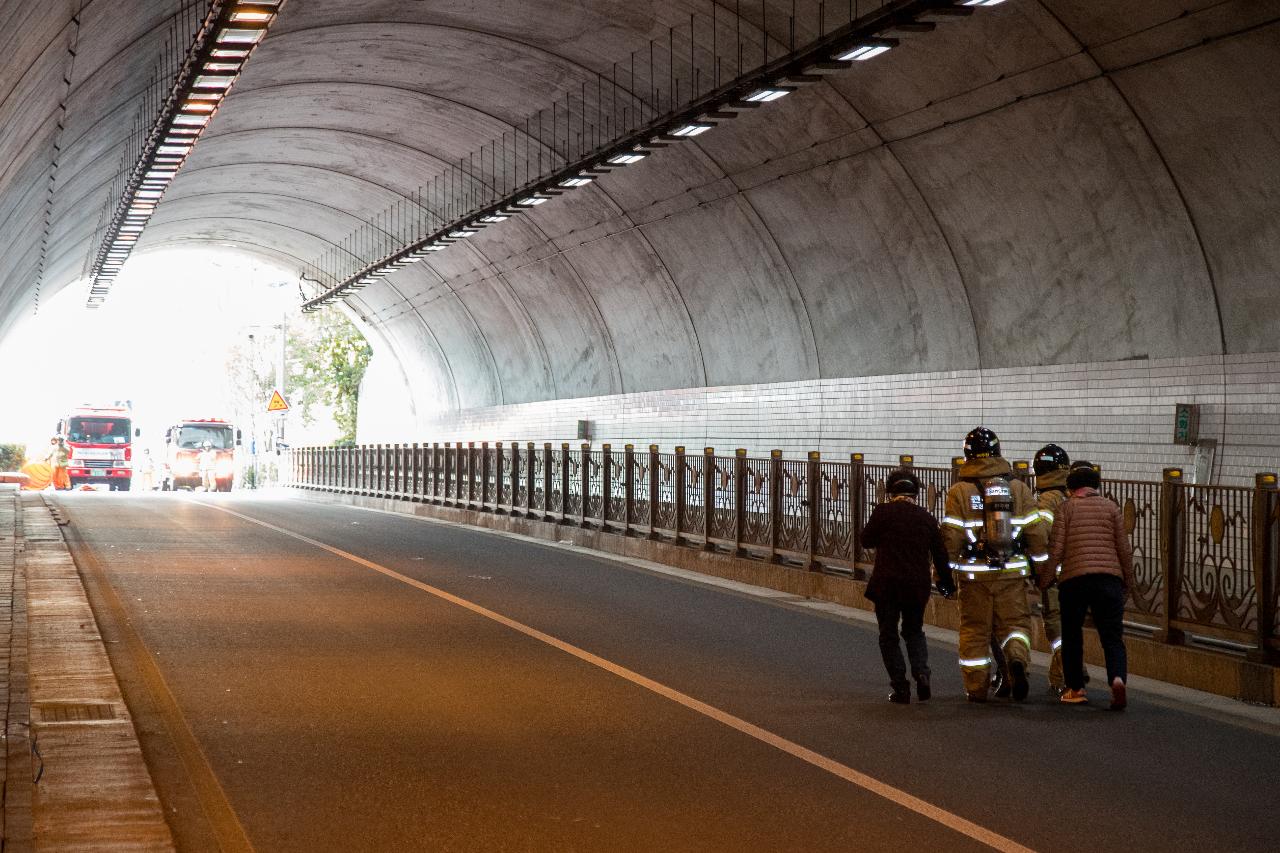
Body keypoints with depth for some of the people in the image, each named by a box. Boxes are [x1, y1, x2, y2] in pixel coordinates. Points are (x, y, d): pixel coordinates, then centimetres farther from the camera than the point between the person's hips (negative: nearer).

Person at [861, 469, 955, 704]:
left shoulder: (883, 512, -7)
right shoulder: (927, 517, 5)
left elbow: (867, 540, 2)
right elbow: (940, 554, 9)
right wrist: (947, 582, 20)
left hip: (886, 585, -3)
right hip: (918, 585, 3)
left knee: (889, 636, 8)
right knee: (914, 631, 20)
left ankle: (900, 687, 3)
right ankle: (921, 673, -3)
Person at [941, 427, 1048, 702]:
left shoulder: (959, 491, -5)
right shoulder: (1019, 488, 3)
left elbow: (950, 537, -7)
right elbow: (1036, 531, 3)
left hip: (974, 574, -1)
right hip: (1012, 573, 1)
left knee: (975, 630, 9)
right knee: (1016, 622, 12)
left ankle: (977, 688, 12)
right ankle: (1018, 659, -16)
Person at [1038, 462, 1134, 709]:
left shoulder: (1066, 508, 5)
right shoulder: (1111, 507, 10)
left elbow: (1056, 549, -2)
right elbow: (1124, 549, 8)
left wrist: (1045, 579, 7)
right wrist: (1128, 582, 19)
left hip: (1073, 580, -1)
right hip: (1109, 577, 1)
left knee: (1072, 636, 15)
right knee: (1112, 637, 3)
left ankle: (1075, 688, 17)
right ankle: (1117, 679, -22)